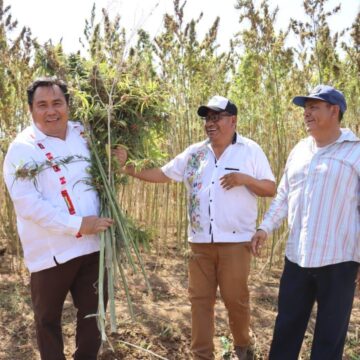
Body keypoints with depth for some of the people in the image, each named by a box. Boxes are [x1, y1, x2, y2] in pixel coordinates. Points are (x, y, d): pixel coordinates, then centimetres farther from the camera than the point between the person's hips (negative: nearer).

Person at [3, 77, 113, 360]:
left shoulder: (83, 135, 5)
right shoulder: (22, 149, -10)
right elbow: (28, 204, -20)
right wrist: (78, 225, -23)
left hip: (91, 245, 4)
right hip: (50, 250, -4)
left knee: (92, 312, 17)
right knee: (48, 319, 14)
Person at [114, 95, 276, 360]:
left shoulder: (250, 150, -2)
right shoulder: (194, 152, 8)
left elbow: (271, 189, -1)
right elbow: (163, 174, 9)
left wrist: (245, 179, -18)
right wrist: (129, 169, -1)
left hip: (235, 241, -3)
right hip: (200, 241, 4)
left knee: (235, 298, 7)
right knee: (200, 299, 9)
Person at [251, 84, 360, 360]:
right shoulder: (299, 151, 12)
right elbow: (283, 196, 18)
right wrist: (265, 228, 8)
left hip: (337, 259, -5)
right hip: (297, 256, 5)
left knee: (330, 335, 9)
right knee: (287, 327, 16)